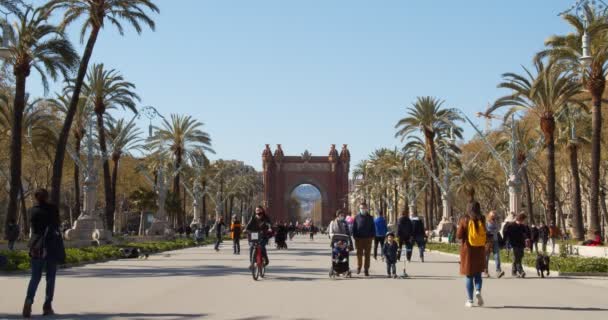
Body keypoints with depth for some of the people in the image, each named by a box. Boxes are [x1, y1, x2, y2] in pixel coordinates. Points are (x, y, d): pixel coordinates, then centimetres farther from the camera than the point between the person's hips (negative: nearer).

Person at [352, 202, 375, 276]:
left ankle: (366, 269, 7)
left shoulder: (370, 218, 7)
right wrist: (355, 236, -4)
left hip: (368, 238, 1)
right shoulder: (357, 217, 5)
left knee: (367, 255, 3)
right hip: (359, 238, -1)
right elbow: (354, 228, 5)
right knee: (359, 254, 2)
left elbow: (373, 228, 9)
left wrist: (372, 236, -2)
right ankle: (359, 267, 18)